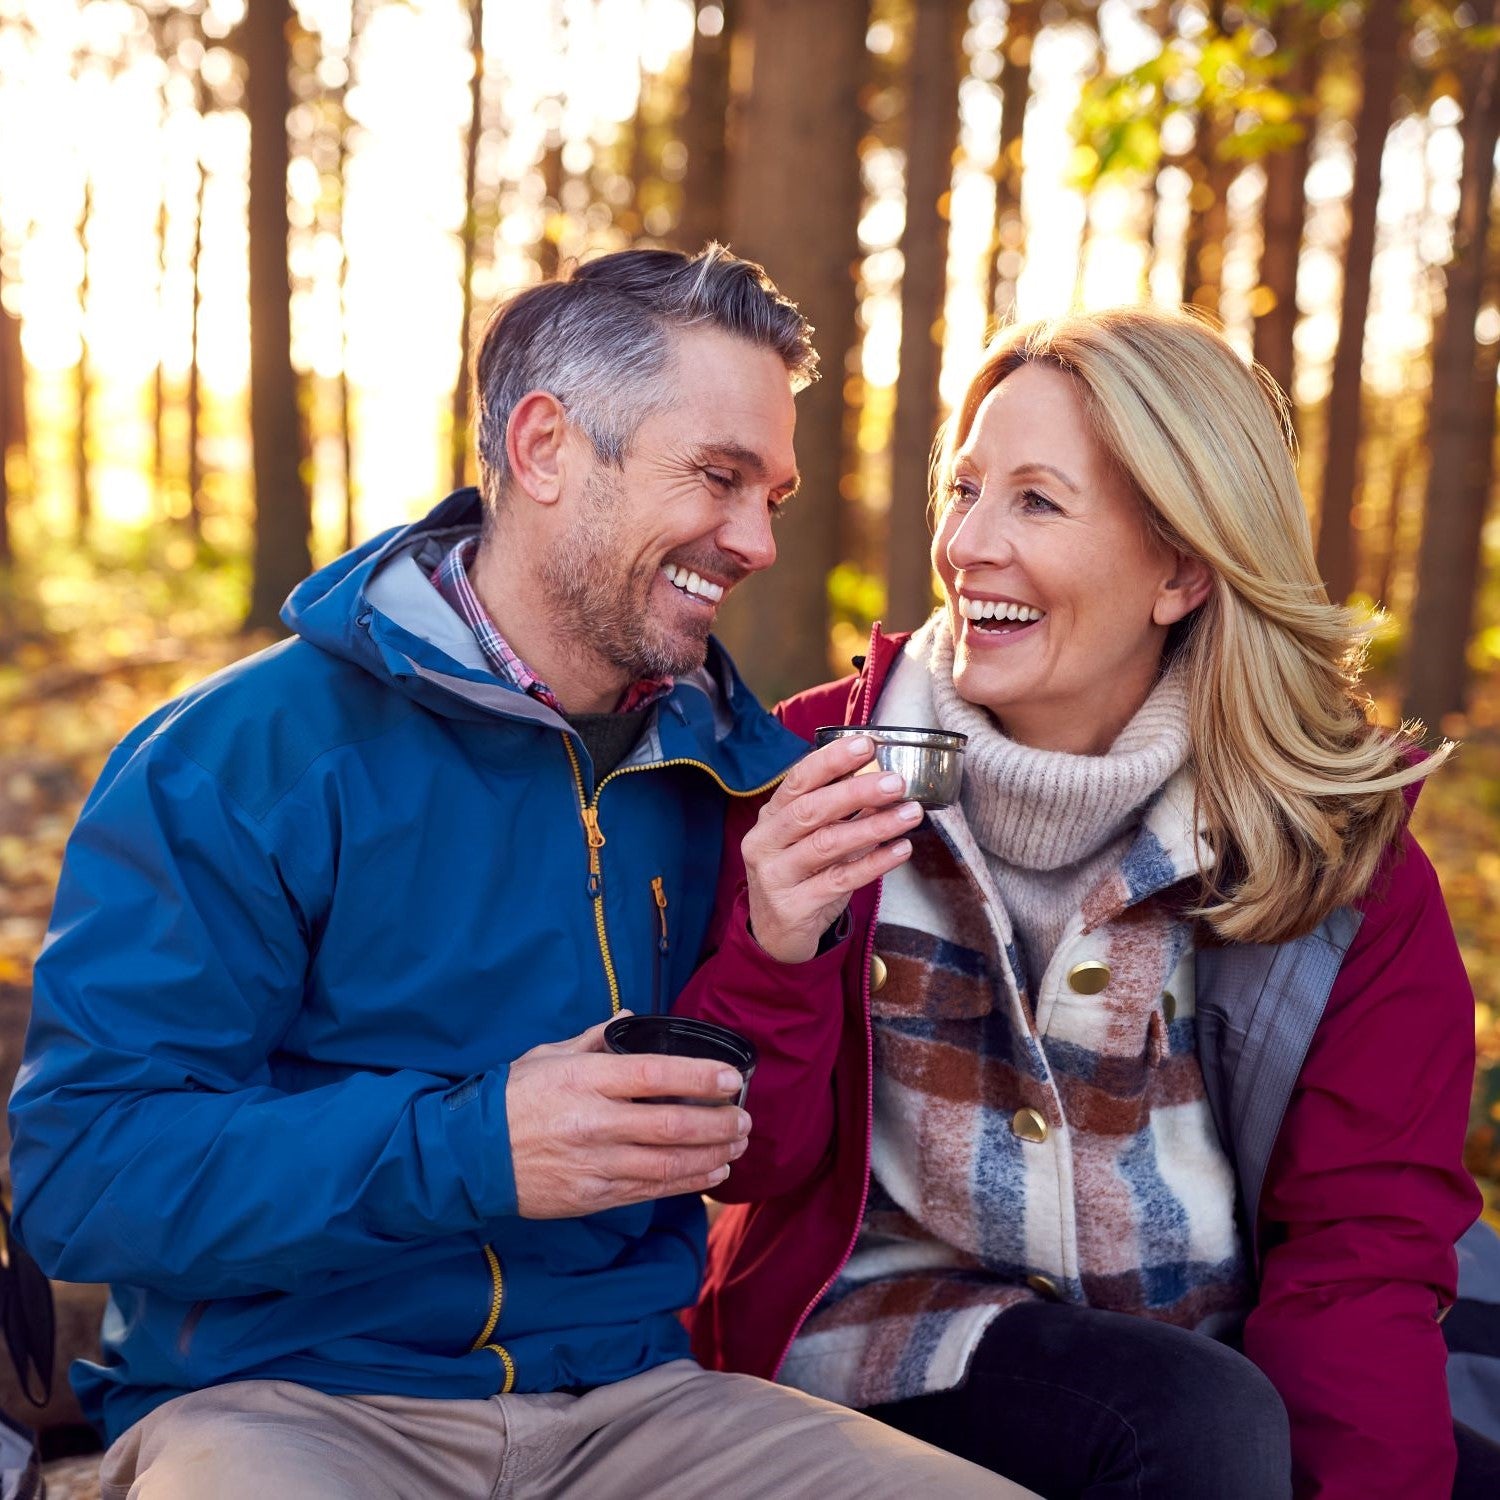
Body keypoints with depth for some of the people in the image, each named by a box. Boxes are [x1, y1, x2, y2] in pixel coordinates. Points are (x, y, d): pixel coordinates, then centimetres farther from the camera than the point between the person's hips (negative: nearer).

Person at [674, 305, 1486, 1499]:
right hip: (894, 1322, -2)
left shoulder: (1342, 838, -3)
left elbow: (1363, 1233, -4)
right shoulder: (825, 760, -5)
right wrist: (775, 955, -24)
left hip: (1209, 1346, 3)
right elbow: (751, 1164, -3)